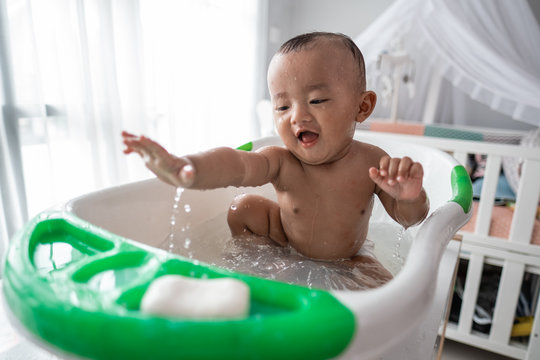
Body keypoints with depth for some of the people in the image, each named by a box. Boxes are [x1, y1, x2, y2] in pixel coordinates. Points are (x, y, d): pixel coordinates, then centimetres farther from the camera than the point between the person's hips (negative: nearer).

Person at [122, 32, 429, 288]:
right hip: (288, 248, 0)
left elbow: (408, 219, -17)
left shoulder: (371, 163, -25)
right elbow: (236, 165, -48)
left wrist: (410, 196, -42)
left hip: (345, 261, 0)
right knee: (244, 208, -10)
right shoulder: (282, 163, -28)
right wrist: (186, 168, -69)